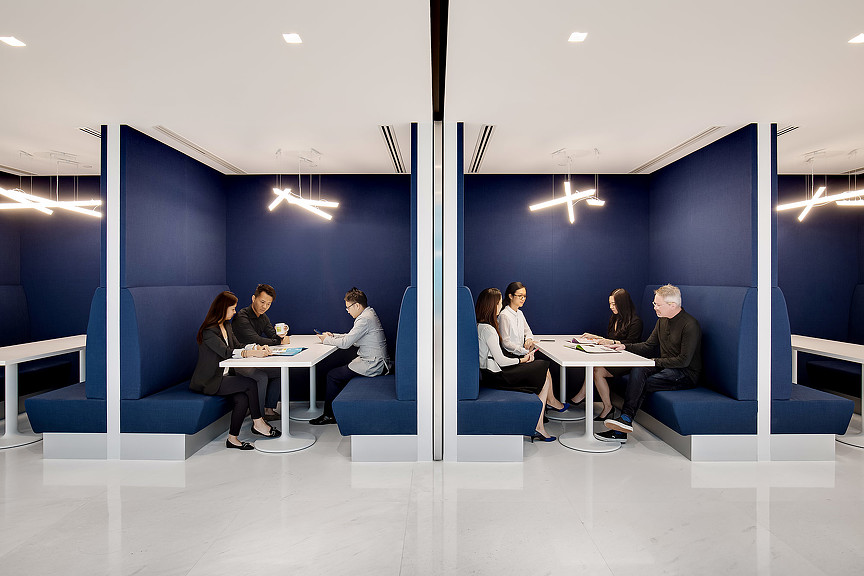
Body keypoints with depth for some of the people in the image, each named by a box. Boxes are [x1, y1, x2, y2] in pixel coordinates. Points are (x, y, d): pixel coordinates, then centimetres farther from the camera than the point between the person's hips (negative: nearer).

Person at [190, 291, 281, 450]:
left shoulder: (226, 326, 12)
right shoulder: (209, 331, -16)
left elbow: (237, 346, 11)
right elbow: (226, 352, -28)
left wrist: (257, 347, -7)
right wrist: (252, 353, -37)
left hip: (223, 376, 8)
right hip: (209, 381, -7)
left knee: (242, 400, -19)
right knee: (250, 384, -21)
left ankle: (232, 439, -7)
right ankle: (257, 423, -5)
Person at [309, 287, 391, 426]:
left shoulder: (365, 319, -20)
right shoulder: (368, 314, 13)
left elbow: (345, 343, -19)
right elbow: (350, 337, 21)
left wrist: (326, 340, -4)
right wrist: (333, 336, 12)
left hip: (372, 365, -10)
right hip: (376, 362, 10)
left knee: (333, 375, -2)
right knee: (341, 371, 18)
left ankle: (329, 415, 12)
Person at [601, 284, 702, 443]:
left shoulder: (690, 325, -16)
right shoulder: (662, 320, 10)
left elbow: (684, 361, -19)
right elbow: (648, 346, 14)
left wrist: (655, 361, -16)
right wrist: (624, 346, 2)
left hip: (687, 374, -7)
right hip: (666, 368, 7)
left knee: (641, 384, -27)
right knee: (637, 371, -23)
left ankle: (626, 418, -18)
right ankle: (625, 419, -26)